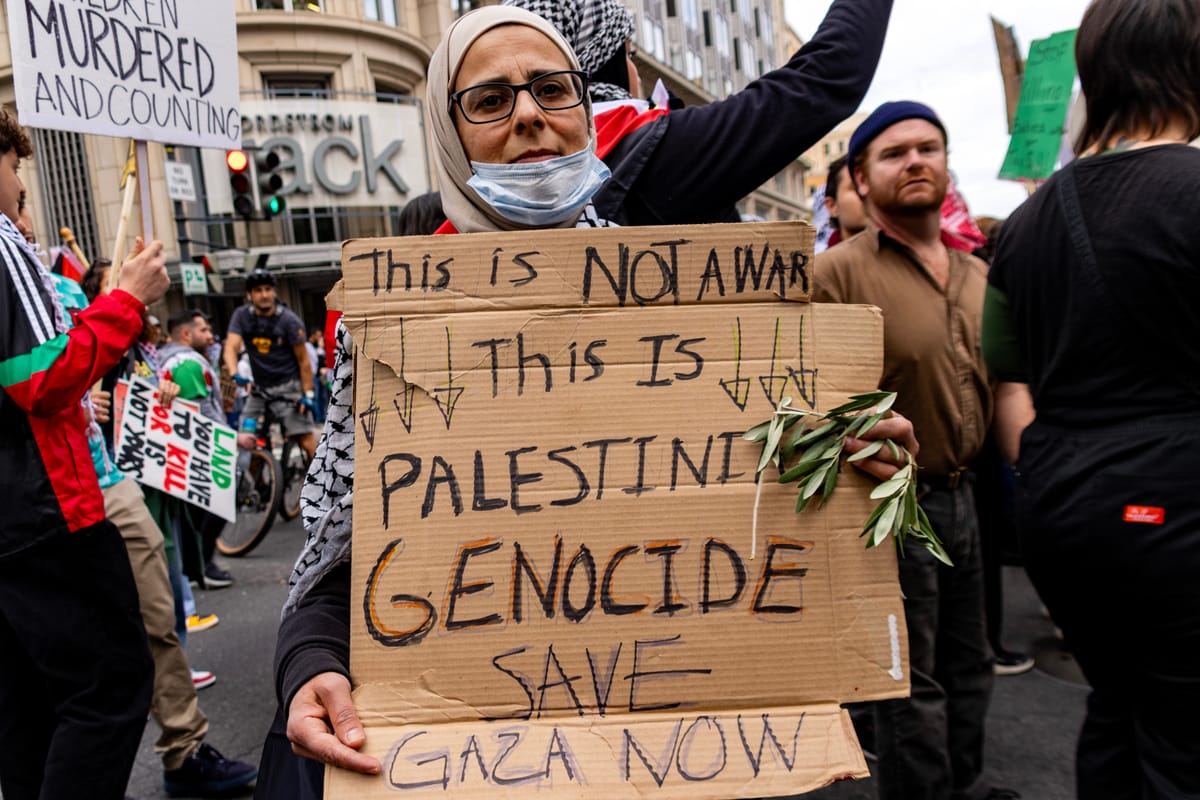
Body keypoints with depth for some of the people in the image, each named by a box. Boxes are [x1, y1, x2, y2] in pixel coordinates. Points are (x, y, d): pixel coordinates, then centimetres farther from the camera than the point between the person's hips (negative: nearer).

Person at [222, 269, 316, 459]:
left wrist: (308, 393, -10)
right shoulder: (242, 316, 1)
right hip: (259, 388, 4)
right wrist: (234, 374, -32)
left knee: (305, 438, -13)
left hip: (288, 387, -4)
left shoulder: (289, 320, -8)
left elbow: (303, 360, -5)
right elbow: (231, 347, -12)